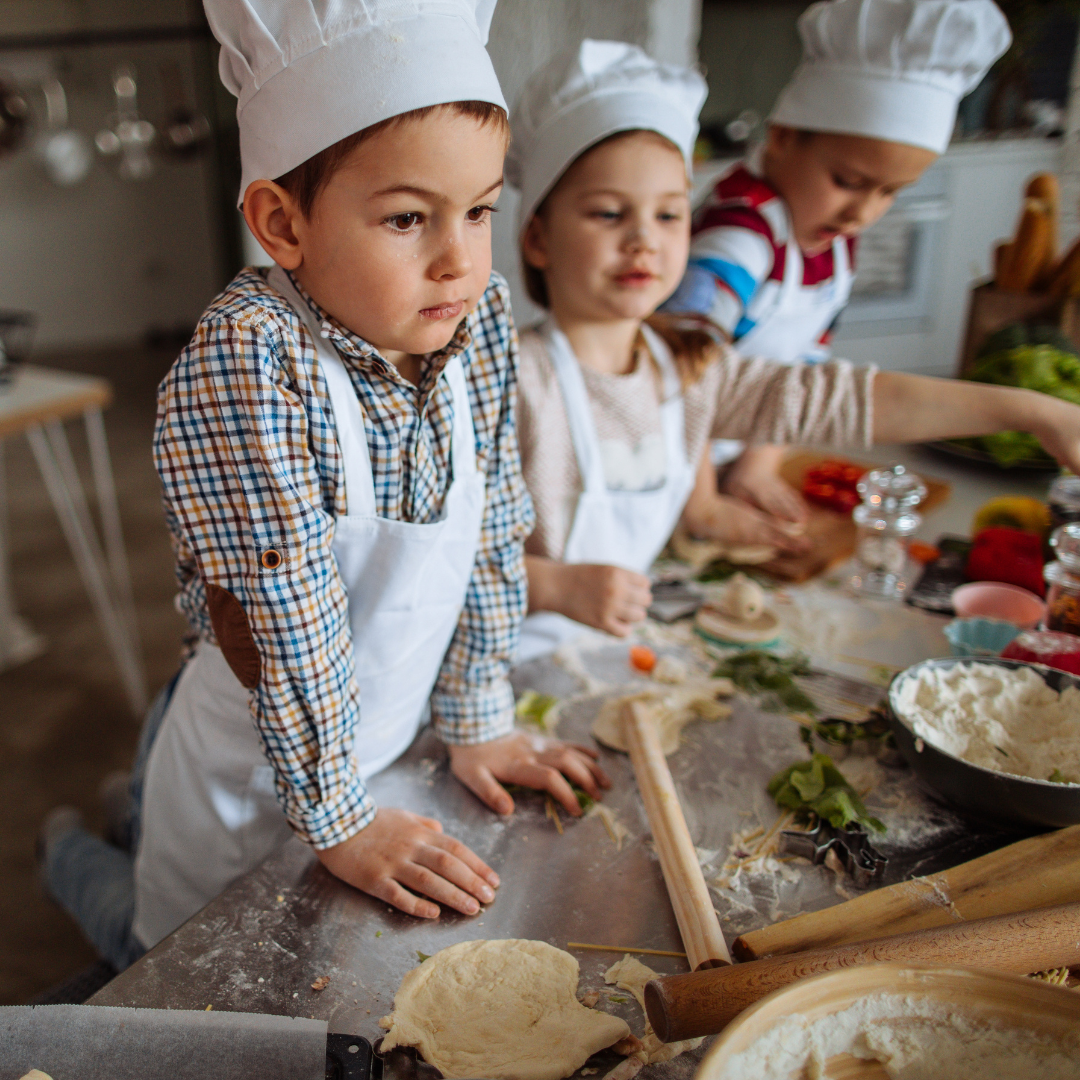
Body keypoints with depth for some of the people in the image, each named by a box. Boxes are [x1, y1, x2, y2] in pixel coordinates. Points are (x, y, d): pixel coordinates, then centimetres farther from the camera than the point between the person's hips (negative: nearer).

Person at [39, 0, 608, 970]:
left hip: (394, 742, 5)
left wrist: (477, 723, 2)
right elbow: (288, 614, -27)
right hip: (252, 783, -5)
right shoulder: (248, 360, -29)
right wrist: (338, 819, -20)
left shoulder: (481, 318, -11)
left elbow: (493, 530, -4)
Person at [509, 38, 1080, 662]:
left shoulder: (691, 368, 2)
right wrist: (559, 584, -27)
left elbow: (850, 400, -1)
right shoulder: (515, 380, -17)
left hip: (622, 643, 5)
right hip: (518, 662, -5)